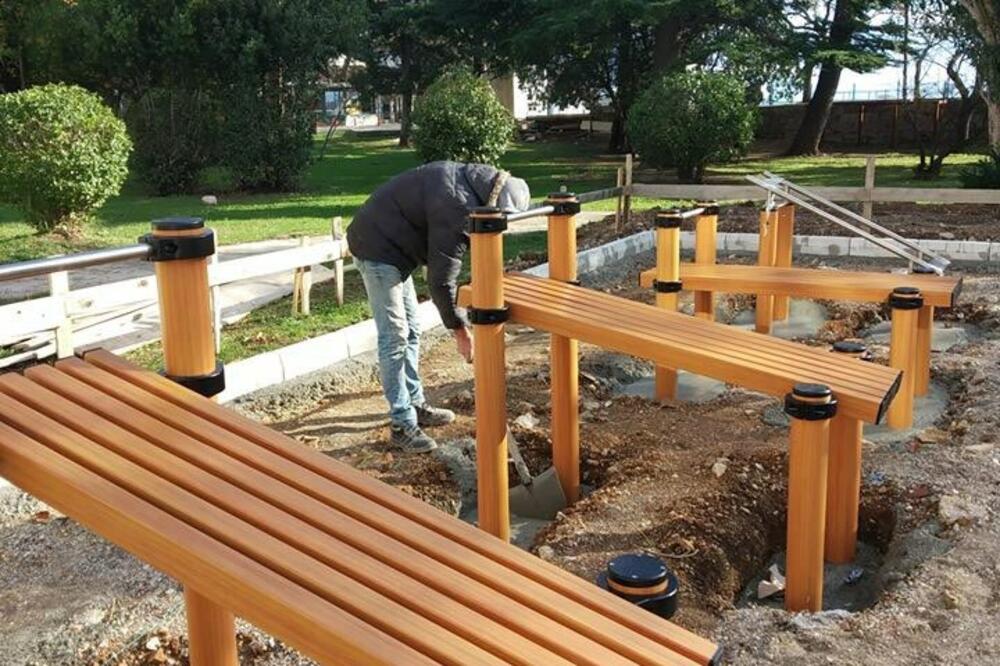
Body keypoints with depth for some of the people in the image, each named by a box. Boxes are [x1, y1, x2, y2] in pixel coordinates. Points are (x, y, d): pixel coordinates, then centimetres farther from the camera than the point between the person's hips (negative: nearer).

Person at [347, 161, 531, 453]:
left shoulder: (463, 176, 2)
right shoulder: (458, 206, -29)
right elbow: (441, 279, -24)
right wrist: (460, 330, -15)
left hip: (392, 244, 11)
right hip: (378, 247, -10)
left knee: (411, 329, 15)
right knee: (395, 336, -8)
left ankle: (416, 404, 25)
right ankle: (402, 423, -2)